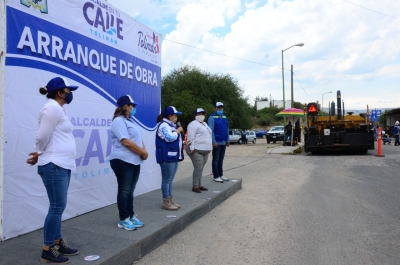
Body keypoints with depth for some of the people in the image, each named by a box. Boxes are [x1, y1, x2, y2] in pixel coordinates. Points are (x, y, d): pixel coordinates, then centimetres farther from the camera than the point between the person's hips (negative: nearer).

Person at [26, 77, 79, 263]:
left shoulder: (58, 108, 18)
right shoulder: (52, 107, -13)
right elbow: (43, 136, -16)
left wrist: (40, 155, 7)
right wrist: (40, 154, 1)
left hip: (62, 165, 10)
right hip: (54, 166, -10)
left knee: (59, 206, 14)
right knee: (57, 206, -4)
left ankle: (57, 243, 26)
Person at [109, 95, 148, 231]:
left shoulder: (131, 121, 17)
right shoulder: (119, 121, -13)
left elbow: (138, 138, 16)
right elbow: (126, 142, -22)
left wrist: (144, 150, -3)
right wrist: (143, 152, -14)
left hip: (134, 161, 9)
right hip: (123, 161, -9)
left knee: (130, 191, 14)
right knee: (124, 191, 0)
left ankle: (131, 216, 23)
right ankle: (123, 220, 10)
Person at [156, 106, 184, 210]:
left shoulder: (171, 125, 19)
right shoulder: (164, 125, -13)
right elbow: (169, 138, -26)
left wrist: (182, 143, 14)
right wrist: (178, 130, -11)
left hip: (173, 156, 10)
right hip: (167, 157, -10)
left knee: (170, 180, 14)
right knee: (166, 180, -3)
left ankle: (170, 201, 22)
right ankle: (166, 203, 4)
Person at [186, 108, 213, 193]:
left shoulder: (204, 124, 21)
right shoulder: (194, 124, -8)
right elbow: (191, 137, -16)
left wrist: (209, 148, 17)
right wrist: (192, 148, -23)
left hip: (205, 151, 9)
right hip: (196, 150, -9)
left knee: (200, 169, 11)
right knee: (198, 168, -12)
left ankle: (199, 185, 17)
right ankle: (195, 186, -6)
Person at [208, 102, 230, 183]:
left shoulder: (224, 117, 14)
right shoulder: (212, 117, -8)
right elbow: (211, 130, -14)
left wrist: (227, 140, 12)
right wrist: (214, 142, -19)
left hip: (224, 142, 7)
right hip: (217, 142, -7)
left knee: (221, 159, 13)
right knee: (216, 160, 0)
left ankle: (220, 175, 22)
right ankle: (216, 176, 7)